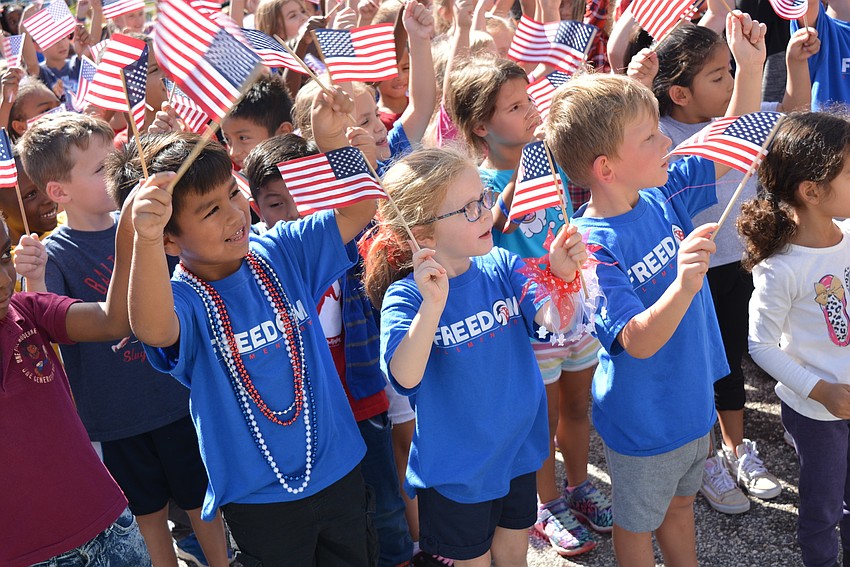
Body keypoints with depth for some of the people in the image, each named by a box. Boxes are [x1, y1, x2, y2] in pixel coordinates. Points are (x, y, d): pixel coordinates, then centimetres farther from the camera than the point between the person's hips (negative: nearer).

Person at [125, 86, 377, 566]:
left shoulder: (281, 253, -5)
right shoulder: (185, 300, -20)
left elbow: (361, 207, -6)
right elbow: (153, 329, -44)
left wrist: (334, 138, -22)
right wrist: (145, 240, -59)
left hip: (340, 468, 5)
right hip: (260, 498, -4)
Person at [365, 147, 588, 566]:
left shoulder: (501, 266, -7)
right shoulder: (405, 297, -22)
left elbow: (555, 321, -15)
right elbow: (405, 377, -36)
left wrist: (563, 275, -34)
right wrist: (433, 304, -48)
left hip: (518, 451, 5)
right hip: (455, 468, -4)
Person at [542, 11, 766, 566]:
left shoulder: (664, 195, -9)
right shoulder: (594, 246, -30)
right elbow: (638, 342, -34)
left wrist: (750, 67, -8)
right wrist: (683, 284, -51)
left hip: (692, 399, 7)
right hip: (643, 420, -7)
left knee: (680, 503, 29)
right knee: (637, 521, 18)